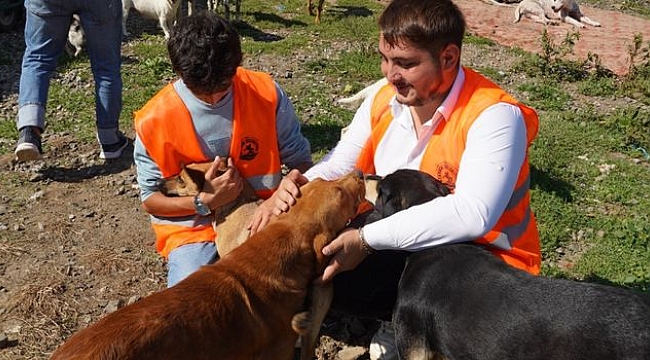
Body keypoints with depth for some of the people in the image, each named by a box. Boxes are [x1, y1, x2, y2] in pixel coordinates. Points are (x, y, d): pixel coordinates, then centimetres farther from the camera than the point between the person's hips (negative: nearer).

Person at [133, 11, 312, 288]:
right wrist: (204, 203, -19)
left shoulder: (267, 93, -9)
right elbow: (150, 199, -1)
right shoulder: (153, 121, -12)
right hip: (193, 229, -1)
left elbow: (300, 160, 0)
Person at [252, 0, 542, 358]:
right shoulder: (385, 97, -3)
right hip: (400, 242, 7)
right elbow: (339, 165, 3)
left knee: (328, 273, -27)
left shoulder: (493, 116, -24)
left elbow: (471, 215, -37)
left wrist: (367, 238, -37)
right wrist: (298, 187, -21)